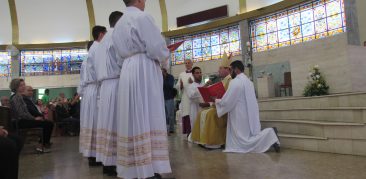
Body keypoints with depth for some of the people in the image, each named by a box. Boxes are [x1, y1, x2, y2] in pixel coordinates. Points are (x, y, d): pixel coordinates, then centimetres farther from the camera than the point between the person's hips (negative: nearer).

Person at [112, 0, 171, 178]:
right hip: (144, 71, -8)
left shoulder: (118, 24, 21)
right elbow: (157, 47, -11)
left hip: (127, 72, 8)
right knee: (149, 119, -9)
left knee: (133, 119, 6)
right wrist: (163, 59, 10)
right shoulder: (142, 17, -4)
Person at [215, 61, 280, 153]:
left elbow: (226, 102, -17)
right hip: (249, 116, 9)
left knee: (244, 142, -3)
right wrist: (221, 99, 20)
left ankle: (269, 134, -16)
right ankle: (269, 134, -3)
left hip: (241, 117, -9)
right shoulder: (248, 81, 15)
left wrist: (216, 100, 3)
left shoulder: (235, 82, -15)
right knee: (249, 138, 14)